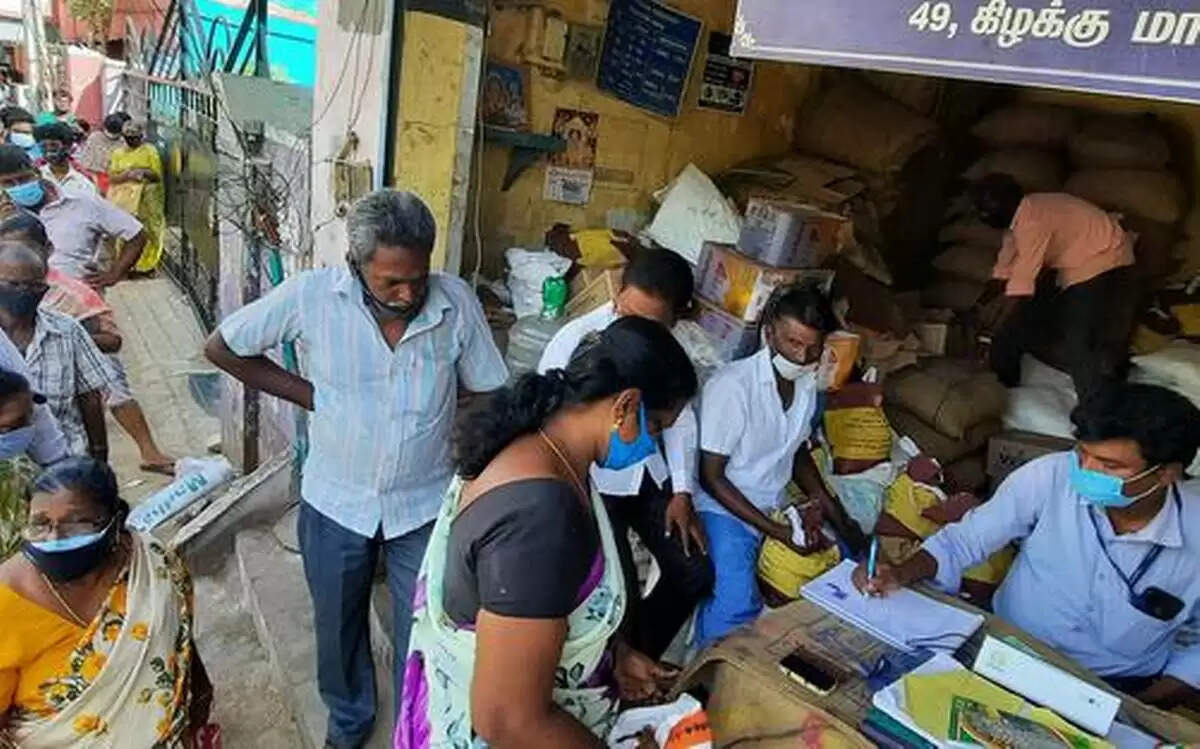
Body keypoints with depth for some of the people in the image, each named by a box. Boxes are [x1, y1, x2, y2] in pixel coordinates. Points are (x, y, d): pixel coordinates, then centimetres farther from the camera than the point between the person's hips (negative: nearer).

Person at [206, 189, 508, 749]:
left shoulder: (457, 302, -17)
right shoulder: (310, 295, -18)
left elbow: (486, 393, -4)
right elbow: (222, 348, -3)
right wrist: (306, 394, -9)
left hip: (426, 505, -1)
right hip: (334, 504, 1)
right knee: (337, 627, 24)